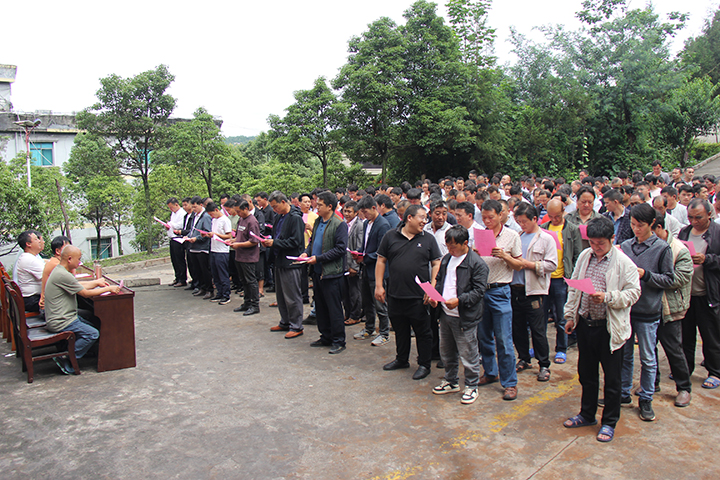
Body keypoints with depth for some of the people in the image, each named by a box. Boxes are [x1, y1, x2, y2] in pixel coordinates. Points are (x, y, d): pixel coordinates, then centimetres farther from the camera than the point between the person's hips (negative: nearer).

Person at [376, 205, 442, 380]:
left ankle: (424, 364, 20)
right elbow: (381, 261, 6)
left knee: (423, 332, 5)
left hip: (419, 296, -2)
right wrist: (379, 285, 1)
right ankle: (401, 359, 35)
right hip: (395, 294, 2)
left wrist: (432, 287, -8)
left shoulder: (428, 239, 3)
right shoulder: (391, 236, 4)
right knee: (400, 329, 17)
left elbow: (436, 264, 2)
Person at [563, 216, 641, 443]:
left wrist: (607, 297, -24)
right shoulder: (584, 256, 7)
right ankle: (587, 414, 35)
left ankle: (609, 422, 24)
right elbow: (574, 288, 13)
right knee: (586, 373, 18)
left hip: (609, 328, -5)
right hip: (584, 323, 5)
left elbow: (633, 292, -10)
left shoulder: (623, 262, -9)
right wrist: (570, 316, 11)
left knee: (612, 378, 7)